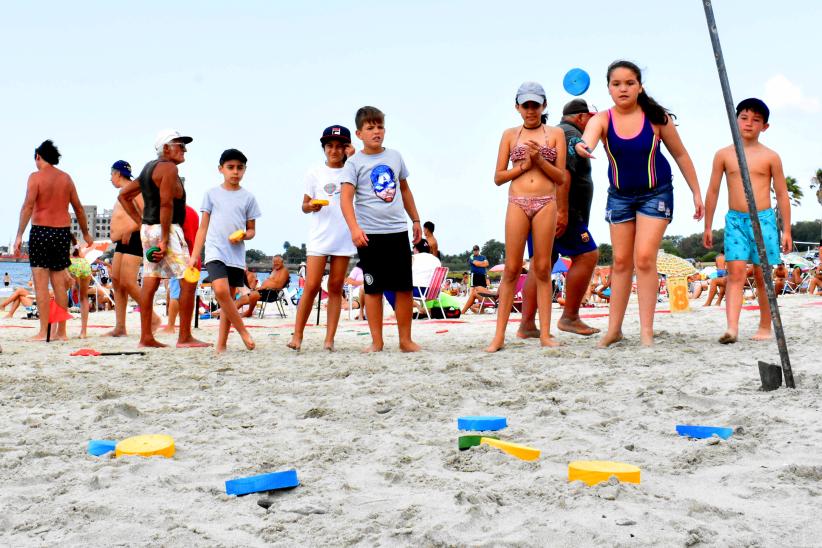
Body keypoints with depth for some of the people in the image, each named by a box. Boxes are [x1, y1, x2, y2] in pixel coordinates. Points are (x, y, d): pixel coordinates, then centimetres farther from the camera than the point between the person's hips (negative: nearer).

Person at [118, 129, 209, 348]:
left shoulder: (149, 168, 18)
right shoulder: (169, 168, -11)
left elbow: (124, 195, 23)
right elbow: (166, 204, -19)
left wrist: (140, 222, 17)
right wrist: (165, 239, -20)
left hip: (148, 229, 10)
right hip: (166, 230, -10)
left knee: (150, 283, 8)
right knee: (188, 281, -7)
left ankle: (146, 337, 10)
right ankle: (184, 337, -7)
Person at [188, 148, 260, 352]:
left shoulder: (248, 197, 9)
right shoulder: (211, 194, 7)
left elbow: (252, 230, 13)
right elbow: (203, 228, 9)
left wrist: (243, 235, -11)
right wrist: (194, 256, 3)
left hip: (236, 255, 2)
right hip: (215, 251, -2)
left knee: (228, 298, 4)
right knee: (221, 291, -23)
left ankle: (221, 345, 11)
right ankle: (243, 331, -8)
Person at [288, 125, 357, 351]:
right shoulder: (315, 173, 6)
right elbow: (304, 205, 8)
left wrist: (353, 159, -14)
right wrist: (311, 206, -15)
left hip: (344, 237, 1)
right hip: (319, 237, -1)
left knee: (336, 287, 3)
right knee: (311, 286, -8)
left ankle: (329, 339, 4)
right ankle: (297, 336, -2)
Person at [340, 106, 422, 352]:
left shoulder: (395, 157, 10)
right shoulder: (354, 162, -3)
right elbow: (346, 197, -13)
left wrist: (415, 220, 22)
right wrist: (354, 228, -26)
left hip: (398, 231, 4)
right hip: (369, 234, -4)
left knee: (404, 287, 4)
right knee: (373, 288, 2)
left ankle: (405, 339, 14)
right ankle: (377, 341, 11)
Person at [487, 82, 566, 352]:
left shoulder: (556, 134, 9)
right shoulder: (510, 134, 10)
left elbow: (561, 177, 5)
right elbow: (498, 177, 7)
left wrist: (540, 161, -9)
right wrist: (524, 166, -6)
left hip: (546, 203, 0)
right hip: (517, 203, 0)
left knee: (542, 269, 2)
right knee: (512, 269, -2)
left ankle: (545, 333, 4)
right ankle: (499, 335, 0)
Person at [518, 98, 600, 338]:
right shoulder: (572, 135, -6)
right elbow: (563, 172, -20)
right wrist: (562, 212, -25)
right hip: (559, 211, -10)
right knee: (586, 255, -6)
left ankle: (526, 325, 5)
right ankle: (570, 317, -6)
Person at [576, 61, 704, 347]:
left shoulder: (657, 117, -14)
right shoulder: (602, 120, -13)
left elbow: (680, 154, -2)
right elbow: (587, 141, -35)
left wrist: (696, 192, 0)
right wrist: (582, 147, -60)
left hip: (655, 194, -2)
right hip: (619, 195, 2)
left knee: (644, 258, -13)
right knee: (621, 261, 8)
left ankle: (646, 331, -6)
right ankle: (614, 329, 17)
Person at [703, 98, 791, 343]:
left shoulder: (770, 157, 3)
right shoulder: (723, 155, 5)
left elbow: (782, 195, 5)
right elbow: (712, 192, 9)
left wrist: (786, 230, 3)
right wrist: (707, 227, 8)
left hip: (763, 220, 0)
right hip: (735, 220, 0)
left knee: (762, 275, 5)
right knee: (735, 272, -11)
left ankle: (765, 327, 16)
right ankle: (732, 328, -20)